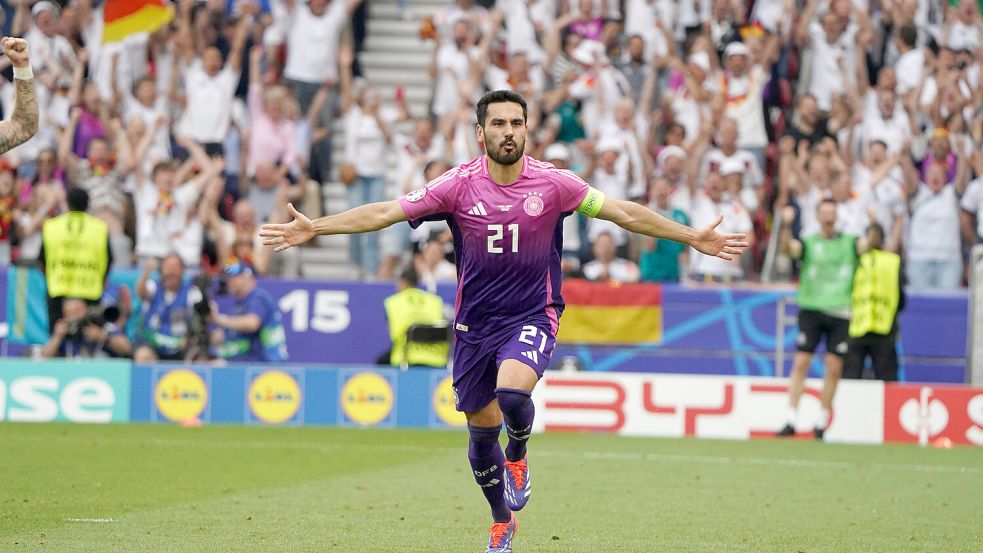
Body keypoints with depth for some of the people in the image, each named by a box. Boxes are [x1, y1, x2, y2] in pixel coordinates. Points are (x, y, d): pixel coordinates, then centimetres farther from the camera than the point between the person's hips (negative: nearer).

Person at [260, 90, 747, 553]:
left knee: (512, 391, -30)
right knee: (482, 431, 8)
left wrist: (693, 237, -4)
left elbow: (623, 212, -2)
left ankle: (517, 457, 4)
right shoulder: (459, 185, -8)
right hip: (475, 323, 2)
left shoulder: (551, 183, -8)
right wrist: (312, 228, -18)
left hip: (532, 318, -2)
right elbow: (385, 212, -10)